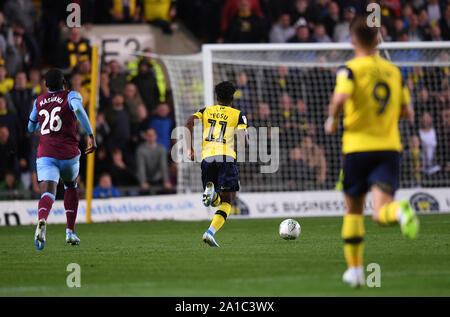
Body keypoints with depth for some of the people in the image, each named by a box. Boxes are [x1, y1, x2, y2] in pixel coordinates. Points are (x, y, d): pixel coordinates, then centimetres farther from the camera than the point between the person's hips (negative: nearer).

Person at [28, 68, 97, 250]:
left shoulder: (39, 101, 15)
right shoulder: (71, 96, 4)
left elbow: (31, 128, 28)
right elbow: (78, 108, -20)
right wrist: (91, 136, -18)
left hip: (45, 155, 1)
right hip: (68, 154, -1)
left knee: (47, 194, -12)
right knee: (71, 186, 28)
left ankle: (42, 221, -47)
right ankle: (70, 232, 24)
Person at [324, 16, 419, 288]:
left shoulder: (351, 69, -3)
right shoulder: (394, 71, 11)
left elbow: (341, 97, -23)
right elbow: (408, 113, 12)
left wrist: (332, 120, -4)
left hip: (358, 145, -2)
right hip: (389, 146, 2)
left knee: (354, 209, 16)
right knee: (381, 211, -11)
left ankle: (355, 268, 20)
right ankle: (401, 211, -47)